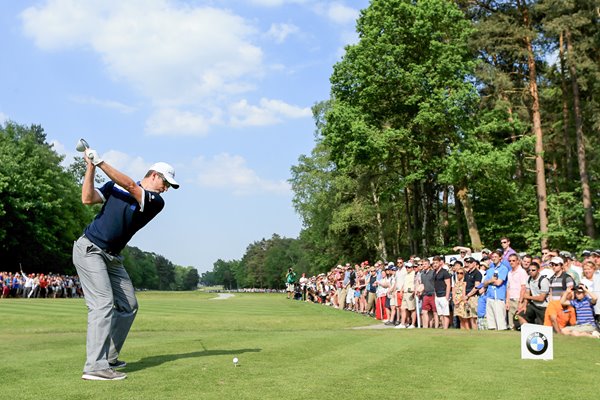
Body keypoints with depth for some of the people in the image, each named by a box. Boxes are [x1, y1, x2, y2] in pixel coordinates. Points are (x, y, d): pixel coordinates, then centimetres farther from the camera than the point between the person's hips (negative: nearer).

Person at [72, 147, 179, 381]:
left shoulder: (156, 202, 0)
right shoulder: (115, 185, 2)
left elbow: (130, 186, -16)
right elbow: (88, 199, -8)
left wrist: (100, 162, -21)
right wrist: (90, 167, -13)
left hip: (112, 257, 5)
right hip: (89, 249, -5)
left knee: (128, 306, 6)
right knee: (103, 303, -18)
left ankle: (108, 358, 16)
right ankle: (95, 367, -22)